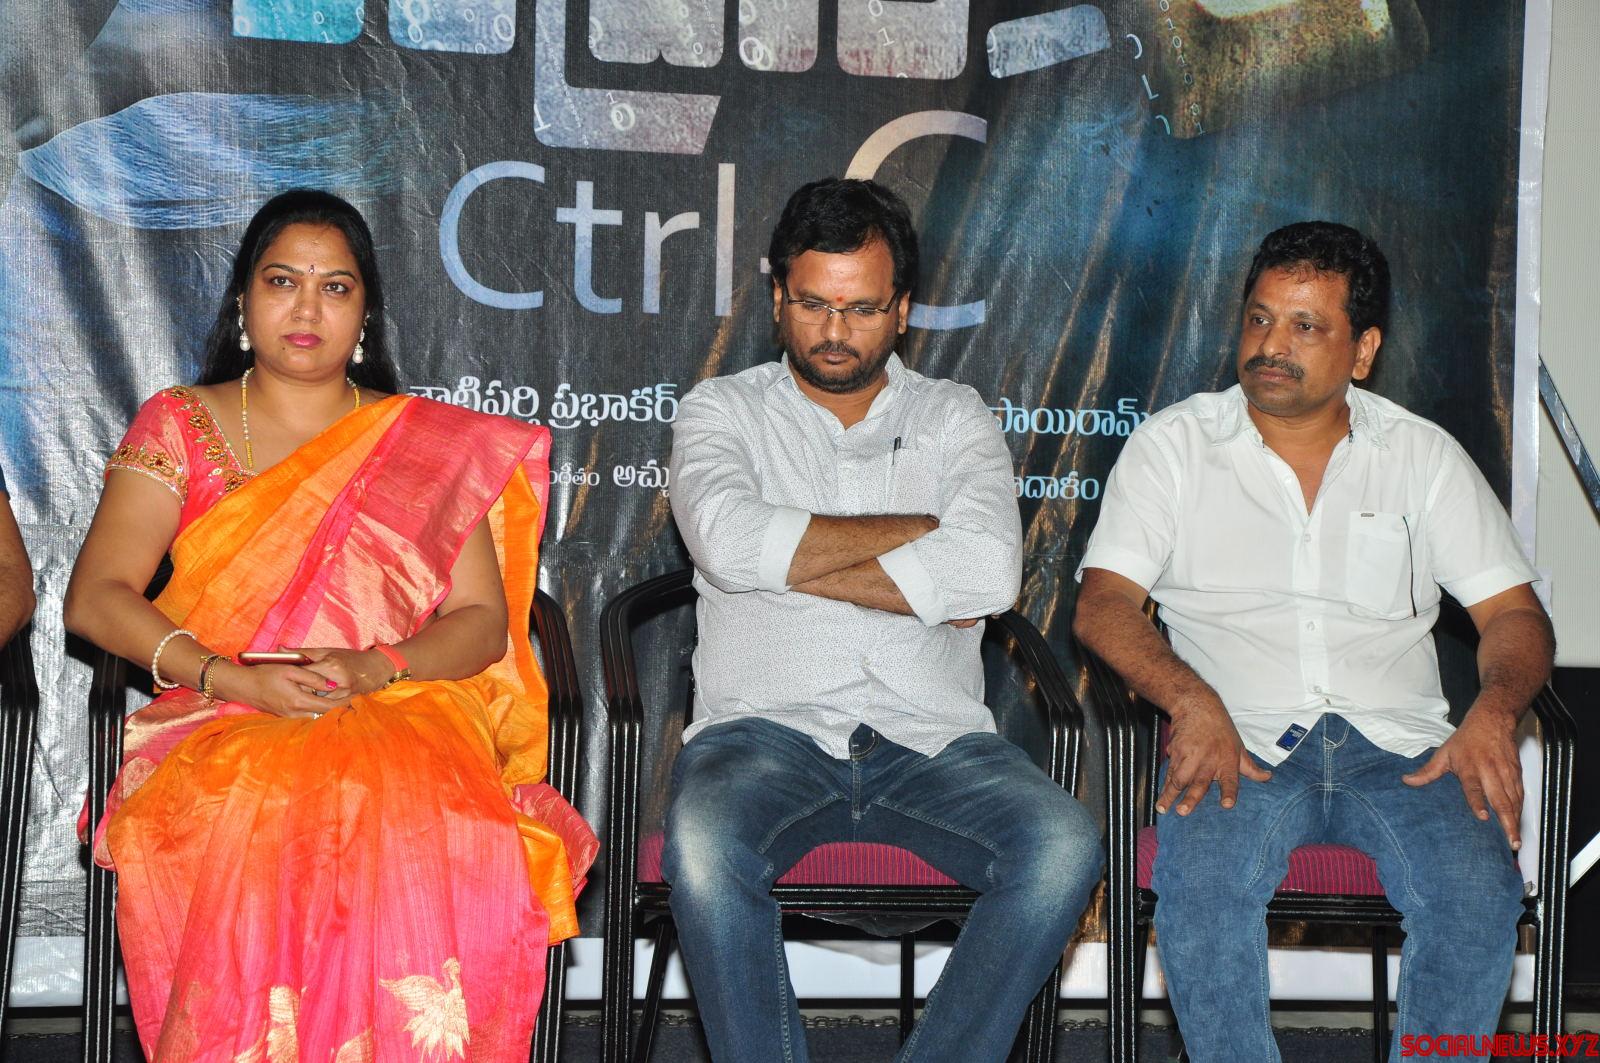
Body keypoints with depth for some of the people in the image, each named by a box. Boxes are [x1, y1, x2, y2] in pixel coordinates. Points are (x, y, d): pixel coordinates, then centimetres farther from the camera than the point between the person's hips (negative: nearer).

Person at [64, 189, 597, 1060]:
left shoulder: (428, 444, 17)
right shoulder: (179, 426, 14)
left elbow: (483, 621, 10)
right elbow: (95, 599, 2)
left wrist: (375, 667, -11)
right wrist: (236, 677, -12)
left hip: (400, 717, 1)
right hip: (223, 726, -1)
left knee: (422, 834, -35)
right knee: (258, 830, -37)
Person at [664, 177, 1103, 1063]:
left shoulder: (954, 418, 14)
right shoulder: (722, 410, 12)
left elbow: (988, 573, -7)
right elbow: (730, 542, -11)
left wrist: (790, 563, -5)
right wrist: (920, 533, -3)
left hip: (931, 738, 1)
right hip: (768, 728, -1)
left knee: (1063, 846, -27)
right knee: (702, 845, -35)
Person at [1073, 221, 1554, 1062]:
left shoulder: (1424, 457, 14)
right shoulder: (1174, 446, 10)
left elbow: (1513, 613, 10)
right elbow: (1102, 604, 0)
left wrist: (1495, 711, -13)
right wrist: (1191, 701, -19)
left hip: (1397, 744, 1)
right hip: (1242, 741, -1)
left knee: (1478, 891, -28)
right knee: (1199, 882, -33)